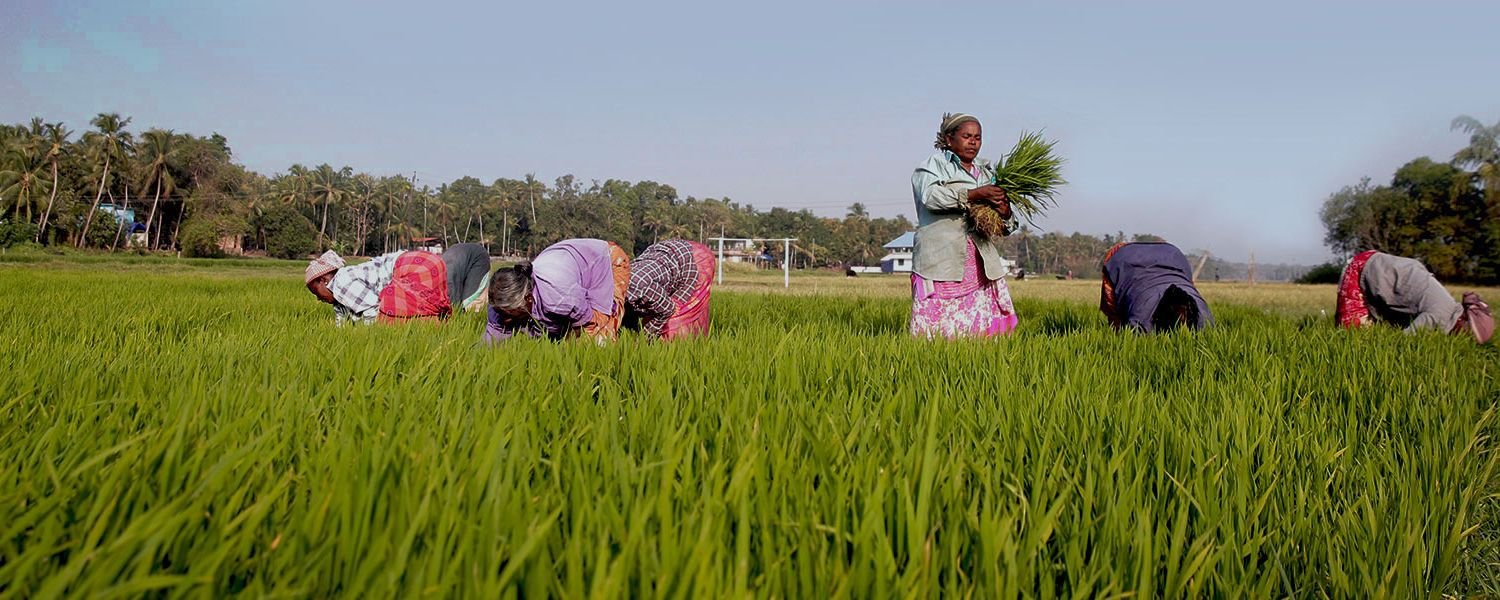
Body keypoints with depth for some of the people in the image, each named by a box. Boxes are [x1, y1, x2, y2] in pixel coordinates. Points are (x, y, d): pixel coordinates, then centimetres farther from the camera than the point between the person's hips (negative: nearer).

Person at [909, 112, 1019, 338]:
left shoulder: (986, 173, 23)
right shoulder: (934, 165, 7)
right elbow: (931, 196, -16)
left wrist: (1005, 213, -6)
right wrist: (975, 194, -21)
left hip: (982, 265, 5)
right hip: (942, 260, -5)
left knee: (988, 324, -2)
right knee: (938, 328, -7)